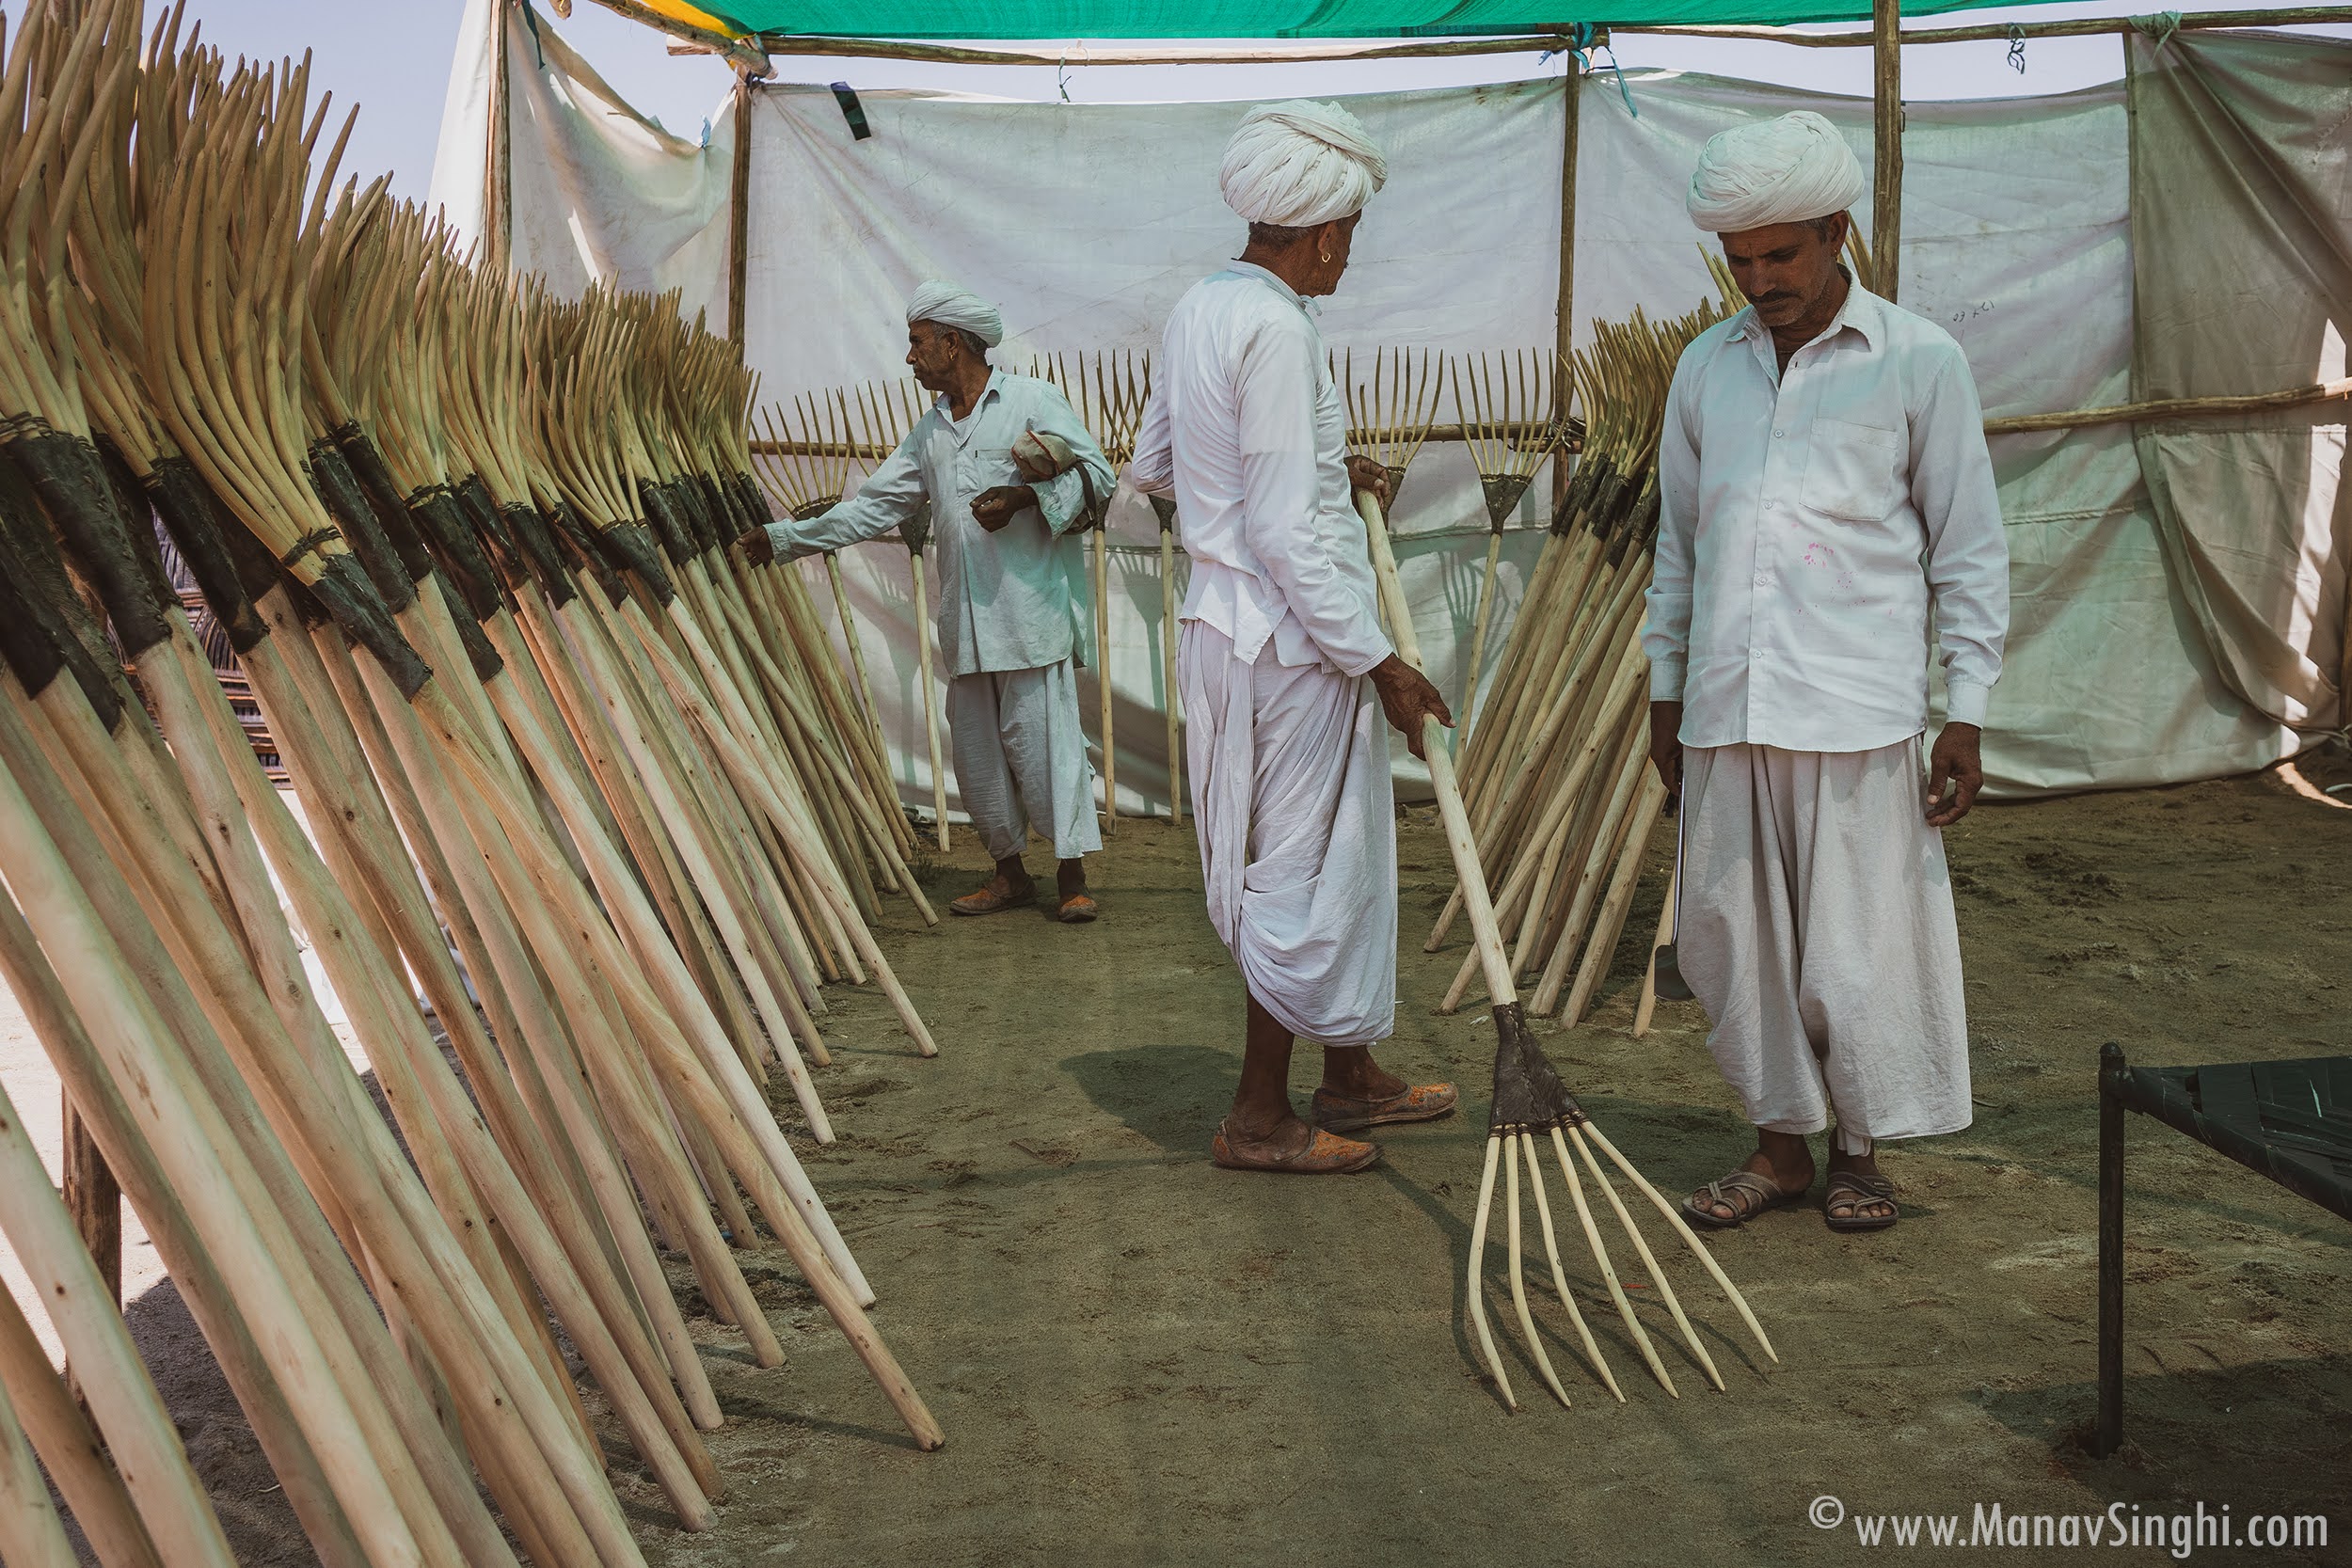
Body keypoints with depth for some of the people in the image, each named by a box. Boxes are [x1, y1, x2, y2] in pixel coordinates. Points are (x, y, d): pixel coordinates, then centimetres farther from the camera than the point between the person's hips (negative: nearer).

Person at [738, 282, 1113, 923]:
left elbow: (1096, 472, -4)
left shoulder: (1031, 400, -1)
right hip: (965, 622, 7)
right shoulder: (930, 431, 19)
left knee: (1043, 740, -8)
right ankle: (1010, 874, 20)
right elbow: (872, 507, 19)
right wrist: (782, 538, 14)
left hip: (1031, 612, -7)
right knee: (976, 749, 8)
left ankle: (1072, 877, -1)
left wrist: (1027, 497, -18)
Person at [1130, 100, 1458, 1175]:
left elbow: (1150, 466, 21)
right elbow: (1286, 538, -22)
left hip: (1226, 626, 10)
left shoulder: (1199, 311, 9)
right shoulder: (1277, 331, -19)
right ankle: (1260, 1119, 14)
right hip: (1292, 642, -10)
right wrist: (1378, 661, -16)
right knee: (1306, 872, 3)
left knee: (1338, 856, 20)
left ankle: (1351, 1077, 33)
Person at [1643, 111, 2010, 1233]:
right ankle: (1781, 1143, 24)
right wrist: (1665, 690, 16)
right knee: (1737, 938, 8)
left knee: (1860, 941, 2)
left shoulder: (1918, 362, 0)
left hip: (1858, 709, -4)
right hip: (1727, 708, 4)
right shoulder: (1706, 369, 11)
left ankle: (1861, 1149, 21)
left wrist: (1966, 713, -4)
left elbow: (1969, 550, 1)